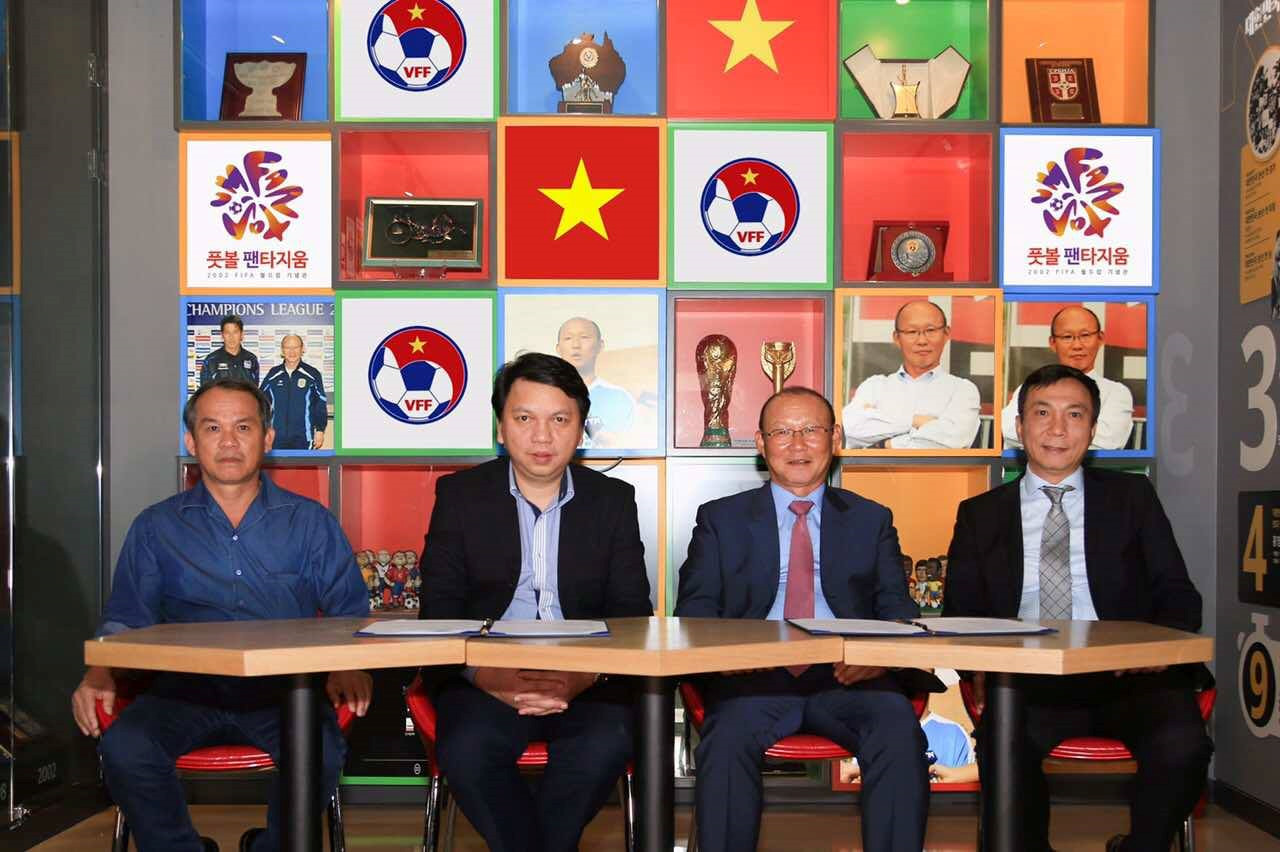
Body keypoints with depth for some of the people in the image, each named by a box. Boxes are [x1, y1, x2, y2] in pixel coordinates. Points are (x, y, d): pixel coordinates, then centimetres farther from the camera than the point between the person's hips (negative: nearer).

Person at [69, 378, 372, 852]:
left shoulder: (311, 523, 13)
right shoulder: (156, 527, 16)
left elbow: (350, 614, 10)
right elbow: (125, 620, 14)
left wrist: (348, 668, -11)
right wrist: (99, 672, -7)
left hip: (281, 692, -1)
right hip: (186, 689, 1)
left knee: (322, 750, -32)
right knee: (123, 746, -30)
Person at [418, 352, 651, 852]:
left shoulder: (613, 500, 11)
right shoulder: (459, 494, 9)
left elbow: (632, 613, 5)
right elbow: (439, 610, 1)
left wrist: (586, 676, -16)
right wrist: (488, 677, -18)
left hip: (587, 682, 1)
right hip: (486, 677, -1)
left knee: (606, 744, -30)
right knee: (466, 748, -31)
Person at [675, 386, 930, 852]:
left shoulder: (871, 520, 20)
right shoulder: (721, 519, 18)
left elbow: (898, 610, 12)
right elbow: (694, 609, 10)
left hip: (847, 675, 1)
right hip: (754, 676, 0)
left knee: (902, 737, -31)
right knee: (726, 740, -33)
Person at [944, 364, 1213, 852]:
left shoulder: (1132, 497, 16)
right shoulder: (981, 514, 17)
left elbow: (1177, 594, 11)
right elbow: (961, 613, 12)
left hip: (1127, 675, 1)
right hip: (1027, 682, 0)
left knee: (1182, 745, -31)